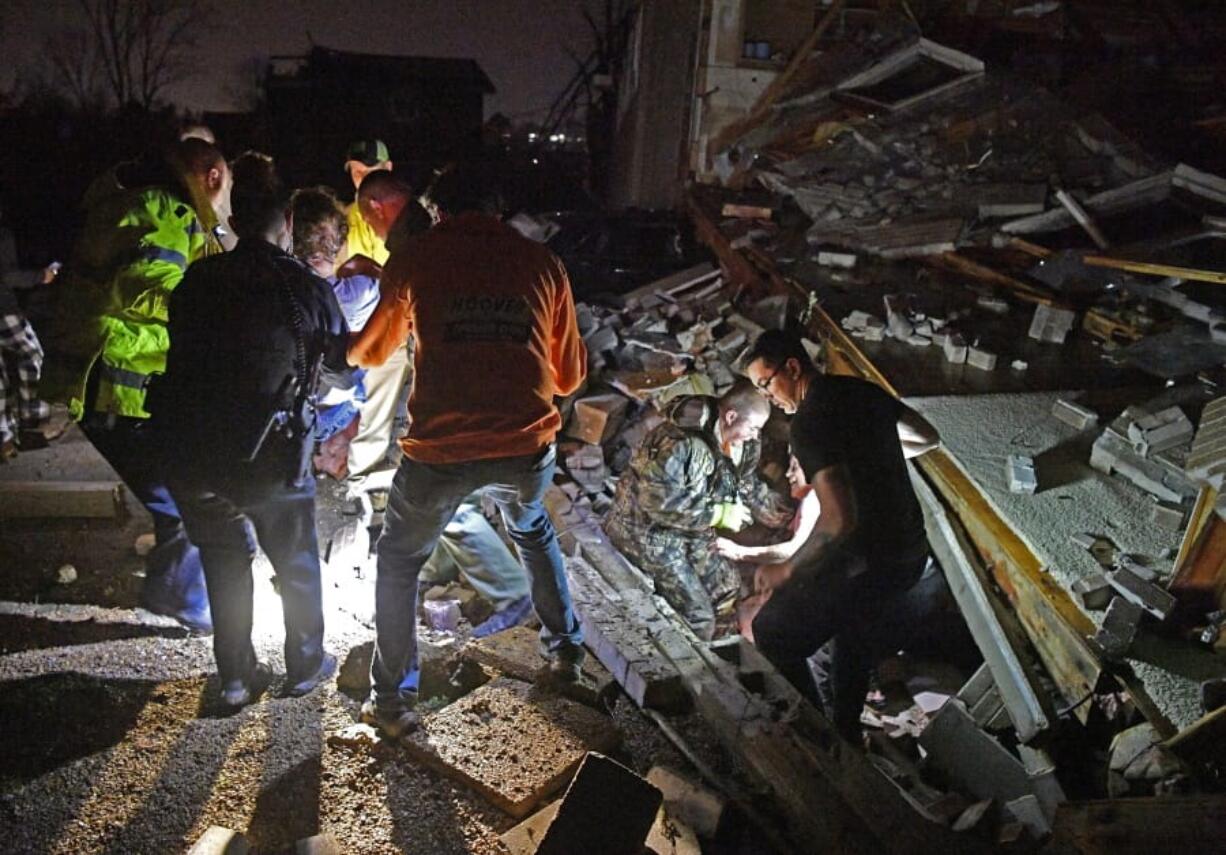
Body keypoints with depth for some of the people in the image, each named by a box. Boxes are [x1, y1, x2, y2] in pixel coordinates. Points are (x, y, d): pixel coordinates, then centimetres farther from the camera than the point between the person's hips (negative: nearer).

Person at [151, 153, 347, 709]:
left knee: (225, 563, 22)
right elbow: (346, 355, 8)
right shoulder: (308, 288, -8)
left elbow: (182, 348, 11)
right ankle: (305, 664, 34)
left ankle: (236, 678, 31)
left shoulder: (197, 281, 1)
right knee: (296, 562, 19)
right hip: (270, 457, -3)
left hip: (192, 458, 3)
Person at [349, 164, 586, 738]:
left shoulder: (415, 257, 5)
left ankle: (393, 701, 28)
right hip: (528, 449, 3)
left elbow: (368, 352, 17)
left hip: (441, 451, -2)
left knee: (398, 562, 24)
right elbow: (570, 375, 14)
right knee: (534, 532, 35)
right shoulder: (542, 263, 9)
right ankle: (565, 651, 43)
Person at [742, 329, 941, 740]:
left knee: (772, 637, 7)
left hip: (869, 564, -9)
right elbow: (928, 438, 21)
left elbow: (839, 521, -28)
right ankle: (846, 729, 44)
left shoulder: (810, 423, -20)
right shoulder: (864, 390, 6)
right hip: (912, 552, 9)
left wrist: (785, 571, -15)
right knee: (851, 627, 32)